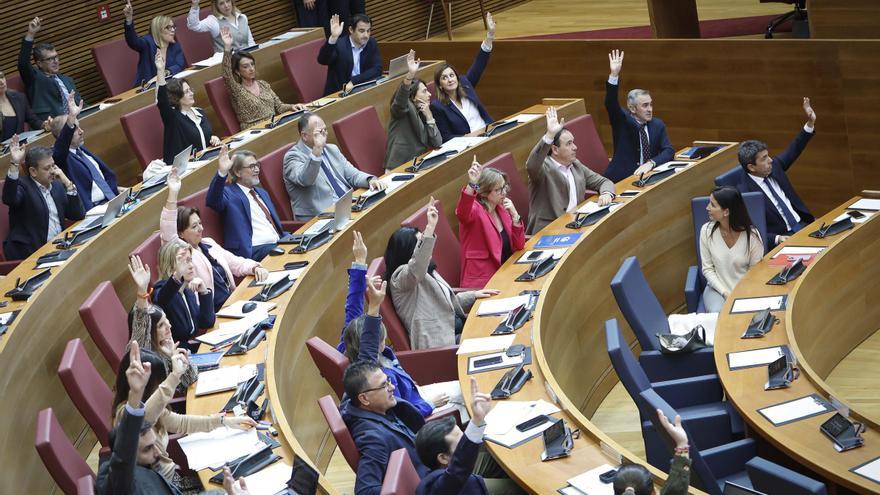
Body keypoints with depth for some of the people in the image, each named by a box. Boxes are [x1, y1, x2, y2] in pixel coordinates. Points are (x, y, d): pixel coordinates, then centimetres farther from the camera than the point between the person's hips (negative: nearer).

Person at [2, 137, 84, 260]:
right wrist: (14, 164, -35)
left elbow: (78, 216, 8)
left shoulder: (57, 185, 14)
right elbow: (9, 199, -27)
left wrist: (68, 184, -1)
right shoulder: (23, 186, -3)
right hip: (30, 253, -7)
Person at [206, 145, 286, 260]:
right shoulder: (230, 194, 2)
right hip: (256, 250, -8)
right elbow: (212, 201, -22)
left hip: (277, 244, 8)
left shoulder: (262, 193, 27)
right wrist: (222, 173, -37)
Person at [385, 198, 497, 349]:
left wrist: (473, 295, 22)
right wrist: (430, 227, -41)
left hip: (454, 329, 10)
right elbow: (417, 266, -34)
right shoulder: (400, 277, -11)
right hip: (438, 341, -10)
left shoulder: (426, 271, 21)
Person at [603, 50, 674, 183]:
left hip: (649, 176, 4)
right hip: (621, 180, -4)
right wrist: (614, 75, -32)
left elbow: (668, 151, -1)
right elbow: (610, 104, -19)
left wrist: (651, 163, -20)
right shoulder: (623, 120, -2)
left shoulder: (658, 125, 6)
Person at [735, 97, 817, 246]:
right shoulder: (743, 192, -16)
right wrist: (777, 239, -29)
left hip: (802, 223, 8)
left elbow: (793, 151, 18)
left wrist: (810, 123, 7)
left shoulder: (773, 166, 5)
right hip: (783, 238, -8)